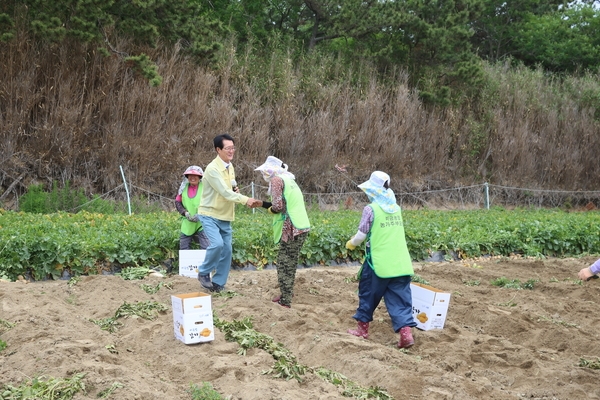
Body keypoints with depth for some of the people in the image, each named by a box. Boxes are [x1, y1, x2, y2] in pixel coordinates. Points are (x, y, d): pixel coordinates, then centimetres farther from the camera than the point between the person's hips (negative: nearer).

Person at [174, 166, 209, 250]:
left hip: (201, 223, -4)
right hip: (187, 223, 4)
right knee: (184, 246, 7)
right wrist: (185, 213, -6)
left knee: (205, 247, -10)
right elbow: (177, 202, 11)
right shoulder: (184, 187, 8)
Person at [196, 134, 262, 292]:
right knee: (217, 244, -25)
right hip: (210, 215, -8)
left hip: (225, 217, 8)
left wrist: (236, 191, -2)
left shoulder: (230, 167, 8)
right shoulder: (212, 169, -19)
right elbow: (225, 192, -27)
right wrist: (246, 200, -36)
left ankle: (218, 283, 17)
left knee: (227, 250, 5)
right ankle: (203, 272, -1)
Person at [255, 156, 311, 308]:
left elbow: (277, 206, -15)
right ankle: (285, 295, 25)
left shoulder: (276, 179, -6)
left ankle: (285, 301, -1)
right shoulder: (288, 180, 21)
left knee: (285, 265, -3)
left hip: (291, 229, -9)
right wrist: (263, 204, 18)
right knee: (289, 264, 17)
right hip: (301, 227, 9)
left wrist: (269, 209, 7)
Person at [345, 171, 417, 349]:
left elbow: (361, 235, -7)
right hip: (401, 263, 4)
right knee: (400, 298, 3)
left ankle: (363, 328, 24)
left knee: (368, 294, 14)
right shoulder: (396, 208, 10)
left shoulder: (371, 209, -9)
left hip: (379, 263, -4)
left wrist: (351, 243, 13)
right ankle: (406, 332, -11)